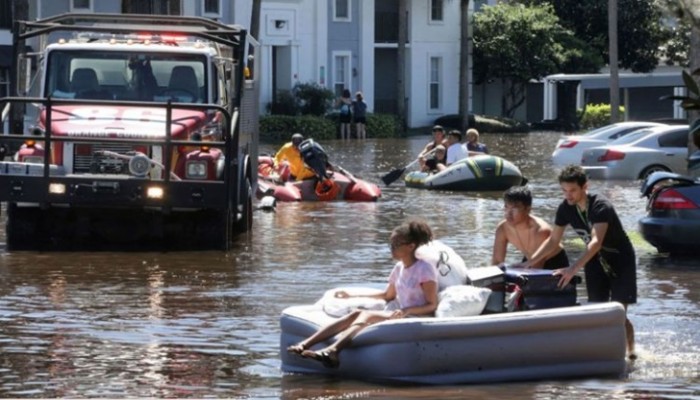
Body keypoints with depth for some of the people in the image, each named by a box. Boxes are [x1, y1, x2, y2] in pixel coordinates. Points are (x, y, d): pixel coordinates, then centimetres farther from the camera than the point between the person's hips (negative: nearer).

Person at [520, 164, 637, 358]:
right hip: (596, 262, 6)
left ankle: (630, 351, 11)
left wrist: (573, 269, -53)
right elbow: (553, 241, -1)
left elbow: (596, 242, -43)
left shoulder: (601, 207, -30)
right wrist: (530, 262, -13)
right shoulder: (565, 209, -10)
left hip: (620, 261, -6)